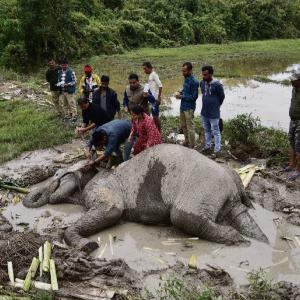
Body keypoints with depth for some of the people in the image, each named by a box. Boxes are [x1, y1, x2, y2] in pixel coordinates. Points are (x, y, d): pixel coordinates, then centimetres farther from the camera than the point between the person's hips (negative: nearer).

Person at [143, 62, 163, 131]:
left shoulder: (154, 74, -13)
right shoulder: (150, 75, 15)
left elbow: (160, 86, -19)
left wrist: (159, 97, -21)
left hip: (155, 99, -9)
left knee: (156, 115, -3)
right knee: (154, 115, 16)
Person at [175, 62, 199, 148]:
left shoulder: (194, 82, -22)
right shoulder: (186, 78, 4)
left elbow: (194, 97, -20)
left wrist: (182, 96, -18)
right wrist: (180, 93, 1)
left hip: (189, 108, -9)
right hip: (183, 106, 9)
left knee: (190, 127, 2)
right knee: (183, 125, 21)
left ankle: (191, 146, 14)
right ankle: (187, 141, 39)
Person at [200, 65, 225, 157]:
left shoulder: (217, 85, -18)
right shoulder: (202, 83, 0)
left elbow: (222, 97, -4)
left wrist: (216, 106, 8)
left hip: (214, 114, -6)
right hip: (204, 112, 6)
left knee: (215, 132, 4)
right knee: (206, 130, 20)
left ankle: (217, 150, 13)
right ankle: (207, 146, 35)